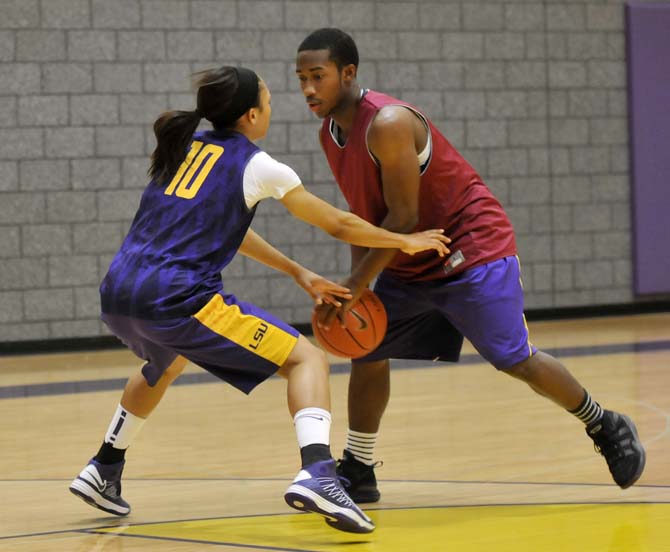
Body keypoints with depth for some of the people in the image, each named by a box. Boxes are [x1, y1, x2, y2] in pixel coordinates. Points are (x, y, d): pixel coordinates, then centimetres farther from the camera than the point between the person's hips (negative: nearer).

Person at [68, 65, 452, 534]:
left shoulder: (185, 146, 21)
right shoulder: (257, 166, 3)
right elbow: (339, 224, 12)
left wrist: (298, 273, 33)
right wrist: (407, 242, 27)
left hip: (118, 297, 7)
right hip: (178, 299, -7)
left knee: (166, 365, 40)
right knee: (307, 359, 0)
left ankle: (104, 472, 42)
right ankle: (317, 474, -23)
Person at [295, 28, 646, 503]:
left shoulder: (388, 123, -27)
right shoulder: (332, 133, 1)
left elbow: (403, 218, -25)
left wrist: (356, 284, -21)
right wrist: (357, 282, 1)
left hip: (473, 247, -8)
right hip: (409, 263, 8)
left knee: (516, 360, -8)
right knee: (367, 351, 2)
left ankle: (607, 428, 12)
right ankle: (358, 472, 13)